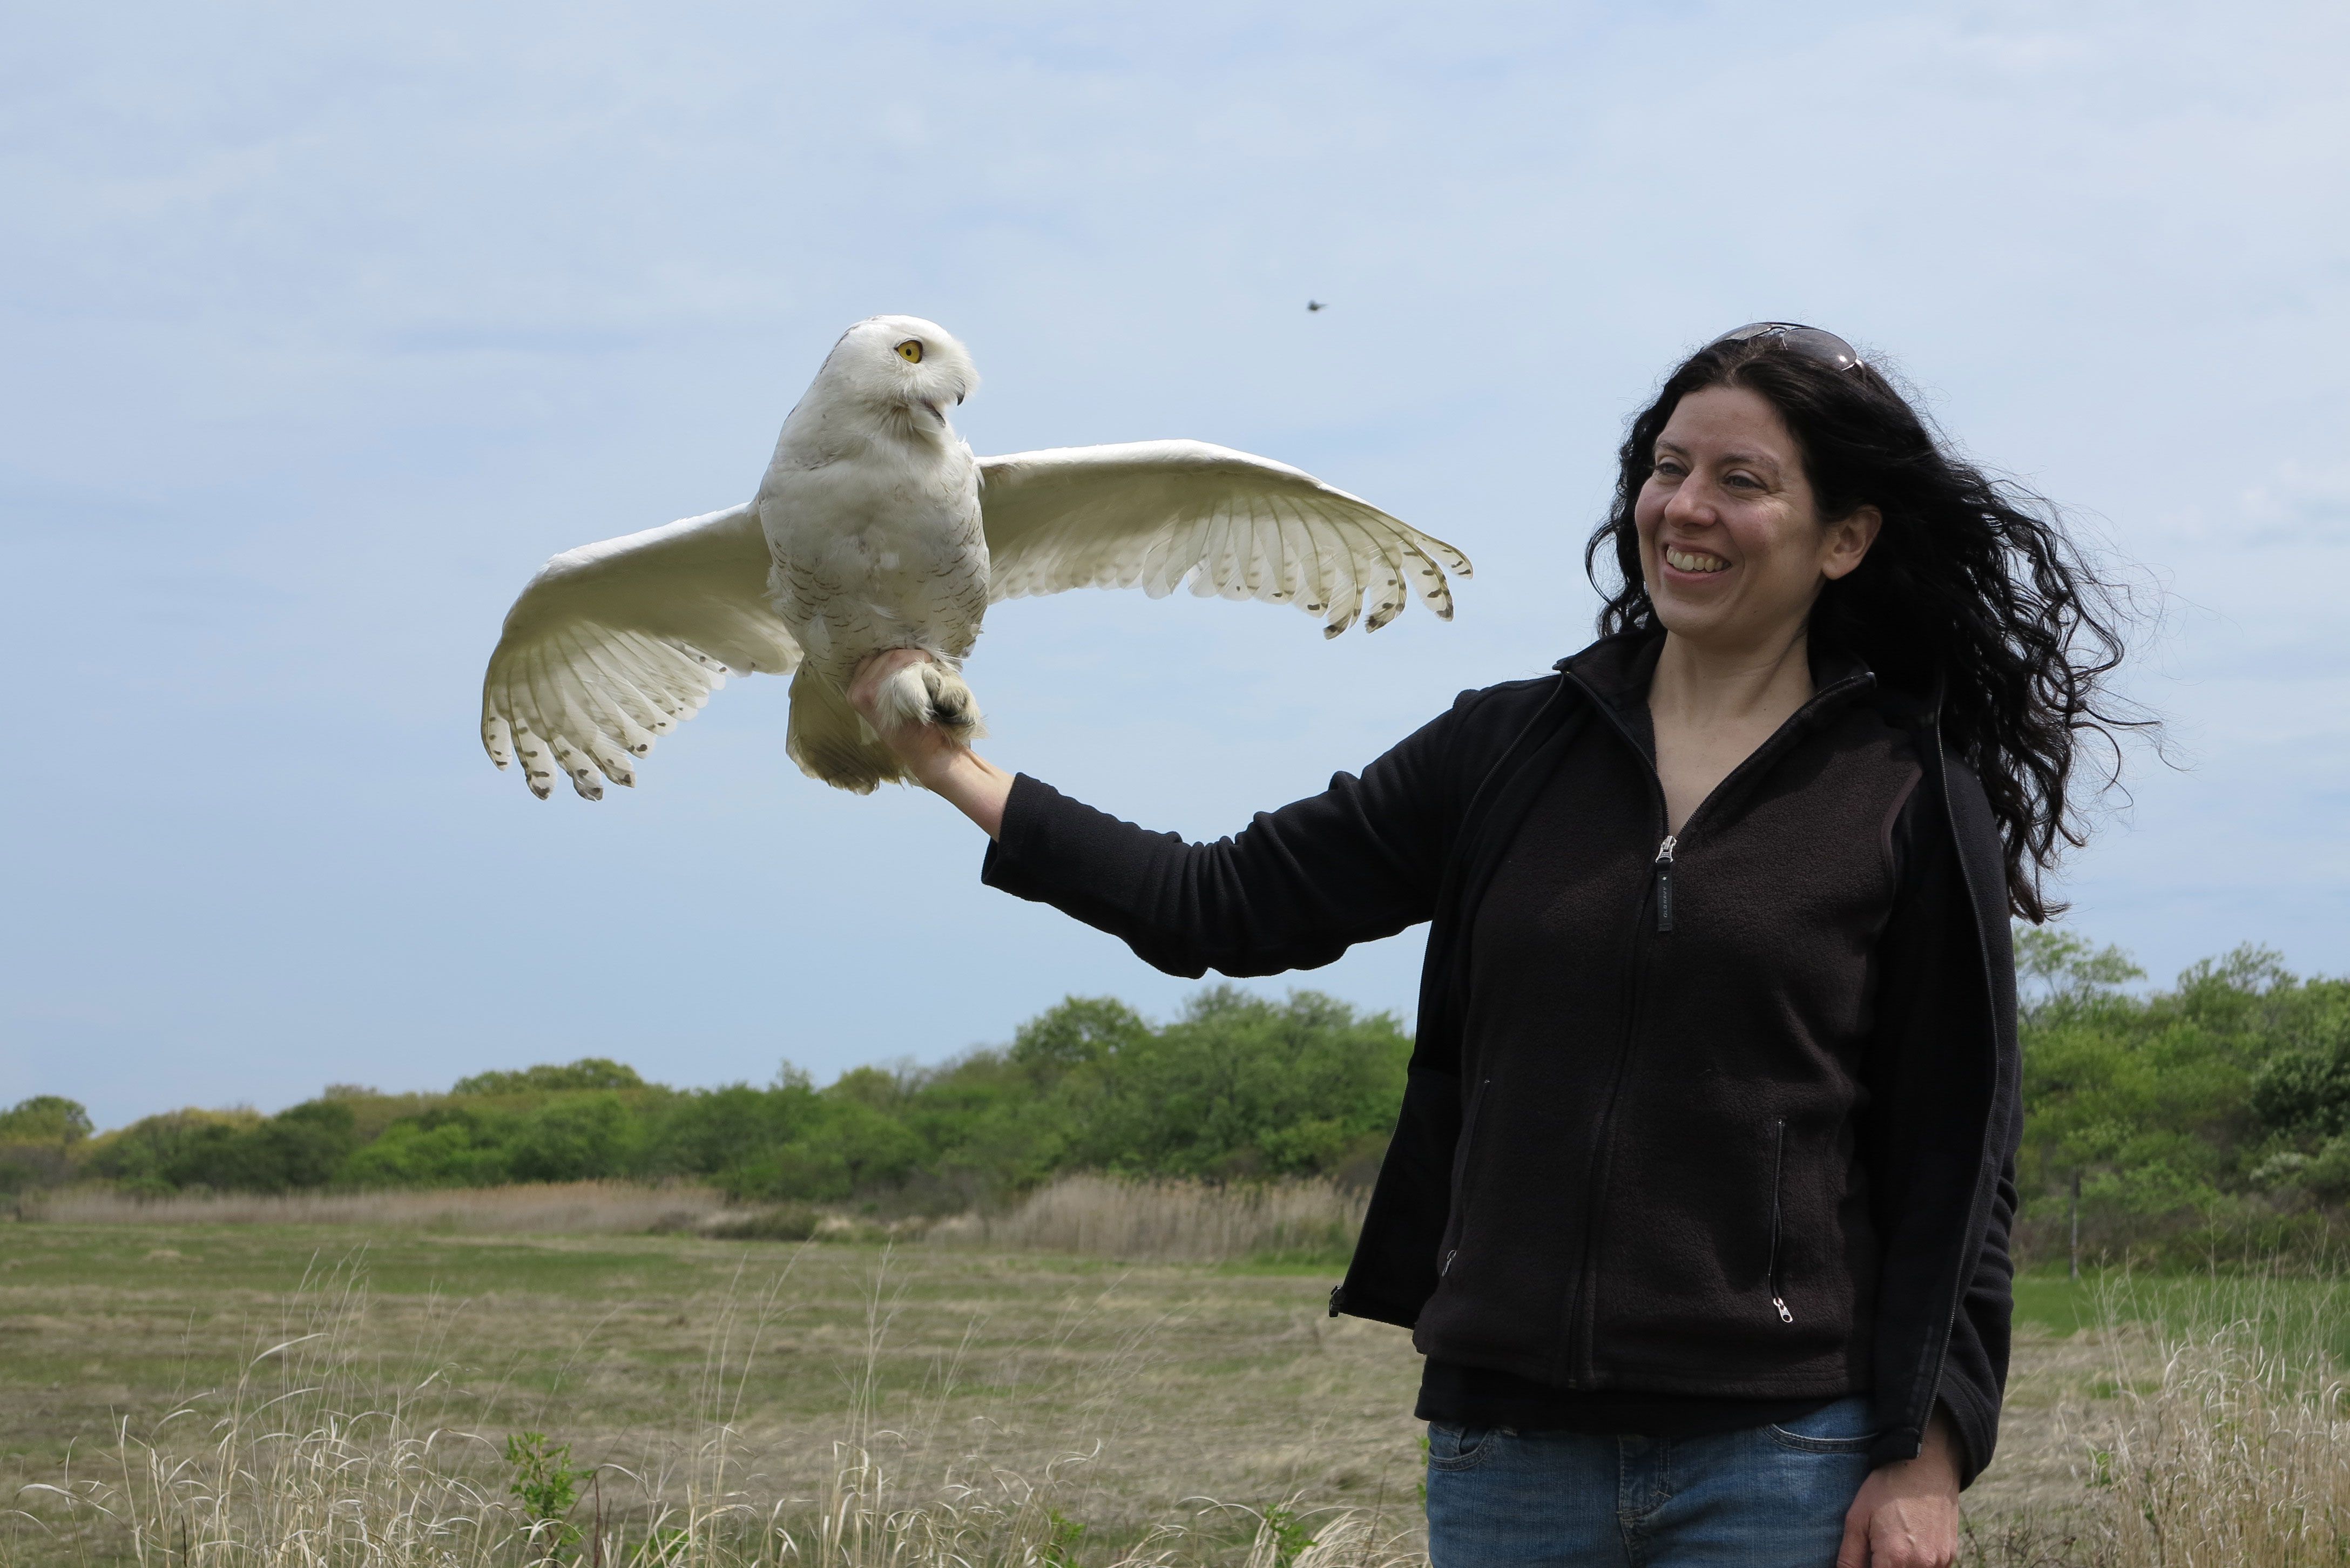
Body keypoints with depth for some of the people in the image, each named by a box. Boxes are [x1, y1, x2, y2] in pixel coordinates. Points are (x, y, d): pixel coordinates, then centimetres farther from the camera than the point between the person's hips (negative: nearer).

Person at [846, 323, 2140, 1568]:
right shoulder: (1507, 749, 10)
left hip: (1780, 1462, -3)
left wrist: (1928, 1456, -8)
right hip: (1504, 1447, 4)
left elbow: (1958, 1159, -1)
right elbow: (1230, 904, 10)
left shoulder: (1913, 804, 0)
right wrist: (953, 768, 7)